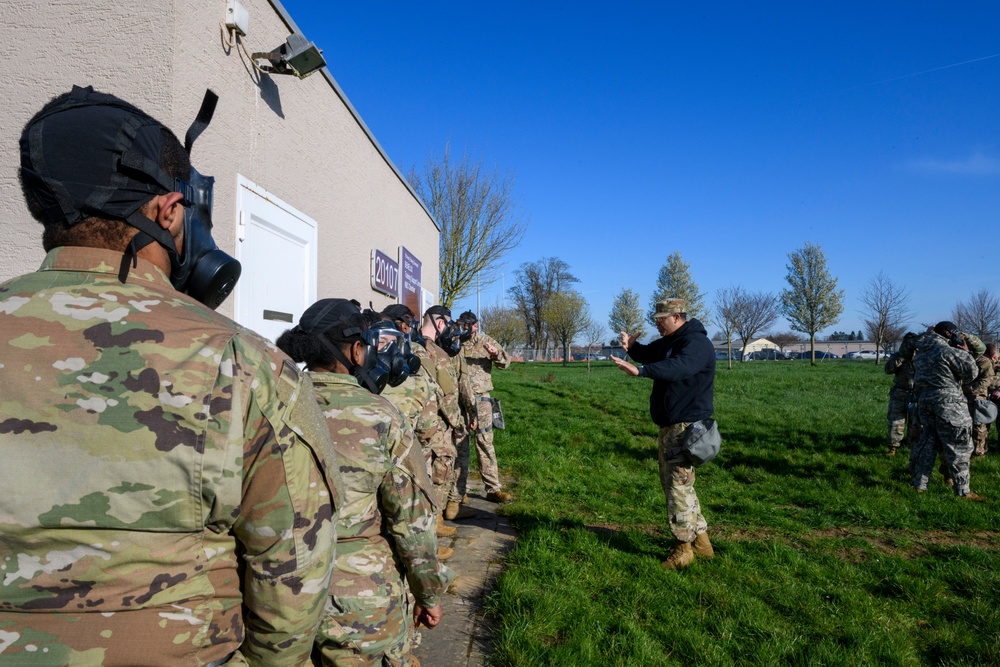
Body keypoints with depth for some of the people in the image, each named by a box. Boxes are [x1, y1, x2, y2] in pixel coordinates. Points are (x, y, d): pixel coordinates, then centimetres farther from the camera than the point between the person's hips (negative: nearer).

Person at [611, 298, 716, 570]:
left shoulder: (696, 343, -18)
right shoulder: (668, 341, 15)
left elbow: (678, 366, -36)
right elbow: (649, 354, 24)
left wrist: (640, 371, -48)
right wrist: (632, 347, 0)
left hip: (686, 425, -11)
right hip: (669, 424, 11)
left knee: (678, 482, -10)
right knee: (671, 479, 16)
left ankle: (684, 546, 0)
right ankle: (700, 539, 27)